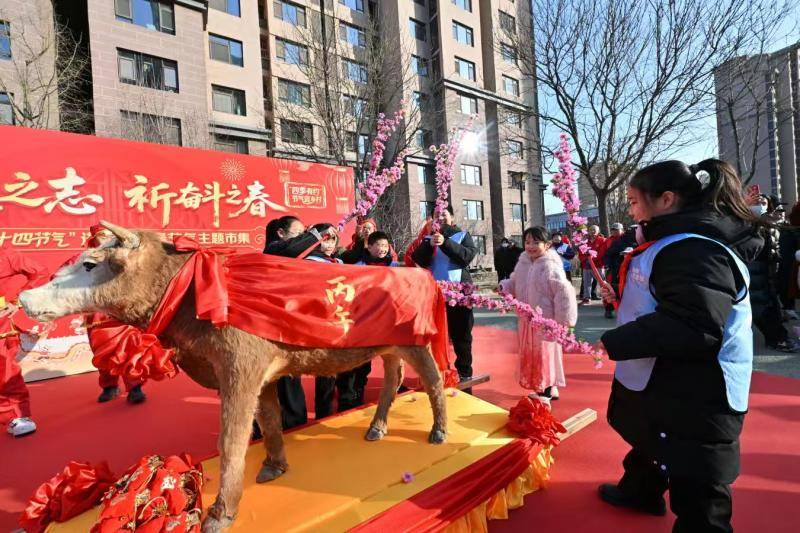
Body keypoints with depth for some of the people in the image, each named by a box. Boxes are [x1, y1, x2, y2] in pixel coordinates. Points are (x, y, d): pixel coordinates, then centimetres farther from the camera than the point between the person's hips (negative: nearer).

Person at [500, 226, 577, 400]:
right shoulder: (523, 263, 4)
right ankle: (549, 388, 35)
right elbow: (514, 283, 17)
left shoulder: (550, 267, -19)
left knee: (544, 354, 4)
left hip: (545, 321, -8)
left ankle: (547, 390, 23)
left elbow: (564, 292, -22)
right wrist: (503, 287, -3)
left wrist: (563, 319, -21)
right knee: (530, 354, 17)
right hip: (527, 320, 8)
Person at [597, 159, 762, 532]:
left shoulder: (695, 249, -26)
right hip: (660, 383, 11)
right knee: (646, 442, 32)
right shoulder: (674, 241, 9)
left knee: (695, 487, 5)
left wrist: (614, 343, -30)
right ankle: (639, 492, 56)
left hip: (691, 399, -11)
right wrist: (623, 298, 12)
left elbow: (692, 328, -36)